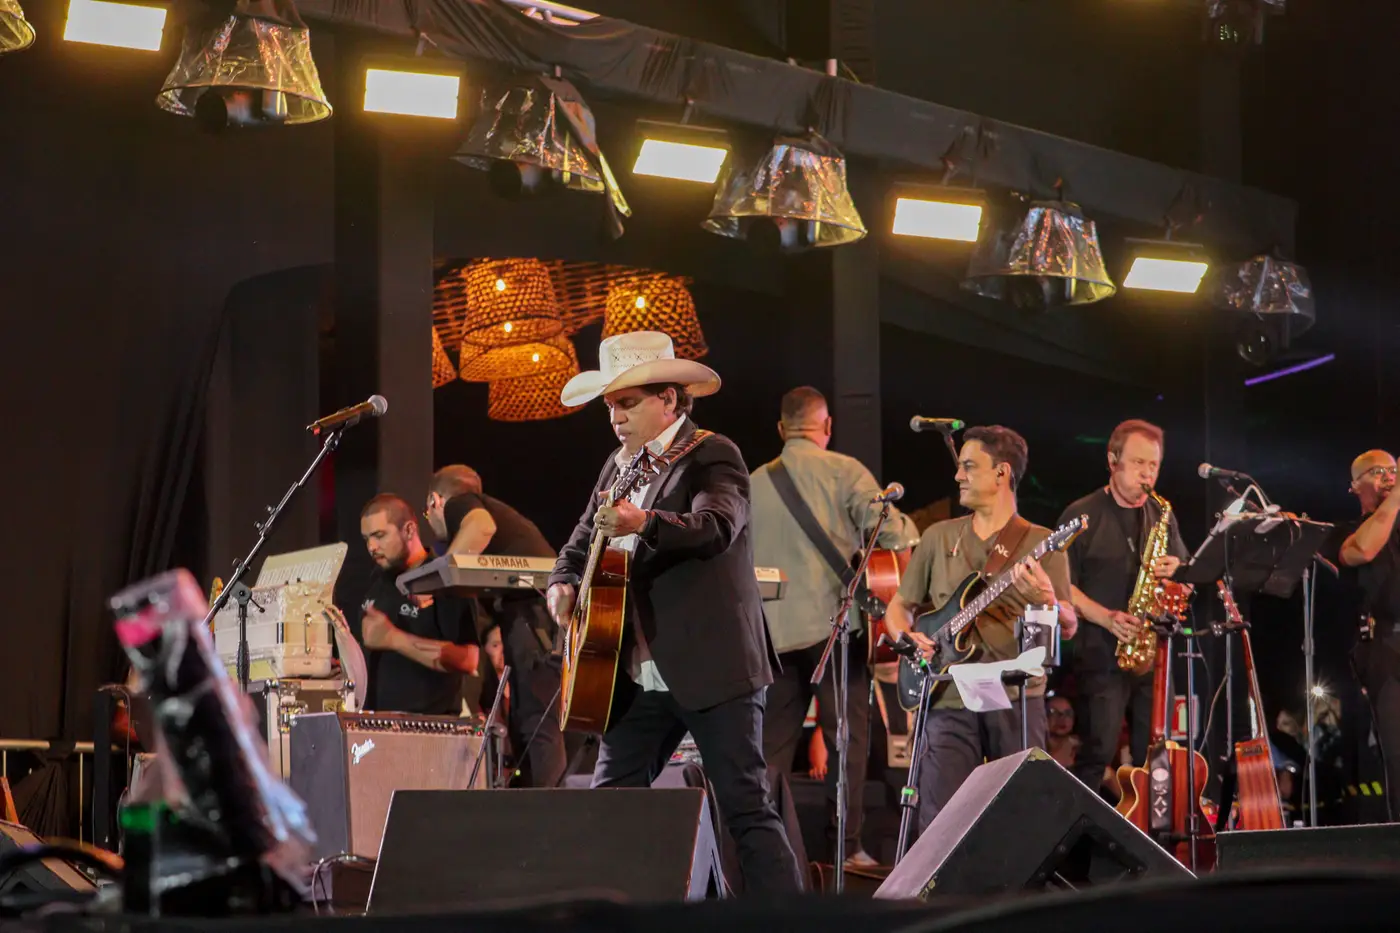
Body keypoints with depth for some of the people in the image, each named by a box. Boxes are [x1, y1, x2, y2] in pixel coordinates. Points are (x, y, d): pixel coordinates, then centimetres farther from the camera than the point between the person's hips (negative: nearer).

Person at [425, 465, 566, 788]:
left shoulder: (458, 504, 10)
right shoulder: (499, 511, 35)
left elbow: (481, 526, -15)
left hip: (530, 610, -8)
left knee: (535, 727, -14)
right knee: (527, 725, 11)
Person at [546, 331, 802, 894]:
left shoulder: (712, 455, -6)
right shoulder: (620, 466, 16)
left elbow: (717, 527, -24)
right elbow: (581, 544, 24)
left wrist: (644, 523, -42)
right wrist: (563, 584, 2)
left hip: (713, 666, -7)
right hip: (639, 674, 7)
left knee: (747, 809, -8)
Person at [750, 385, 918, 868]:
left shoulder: (755, 483, 7)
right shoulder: (842, 471, -4)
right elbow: (891, 530, -11)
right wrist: (913, 532, 11)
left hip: (775, 629, 4)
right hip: (833, 623, -4)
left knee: (773, 743, 9)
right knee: (847, 736, 2)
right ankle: (845, 844, -2)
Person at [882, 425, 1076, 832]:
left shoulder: (1041, 543, 4)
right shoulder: (938, 537, 14)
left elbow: (1068, 628, -3)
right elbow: (899, 605, 21)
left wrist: (1045, 601, -24)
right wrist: (907, 637, -1)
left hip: (1017, 697, -2)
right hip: (950, 701, 2)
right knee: (939, 825, -6)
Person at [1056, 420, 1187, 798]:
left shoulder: (1162, 516, 15)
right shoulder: (1082, 515, 0)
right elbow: (1063, 584, -4)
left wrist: (1177, 572, -5)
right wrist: (1107, 617, -17)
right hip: (1102, 652, -5)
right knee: (1098, 753, -11)